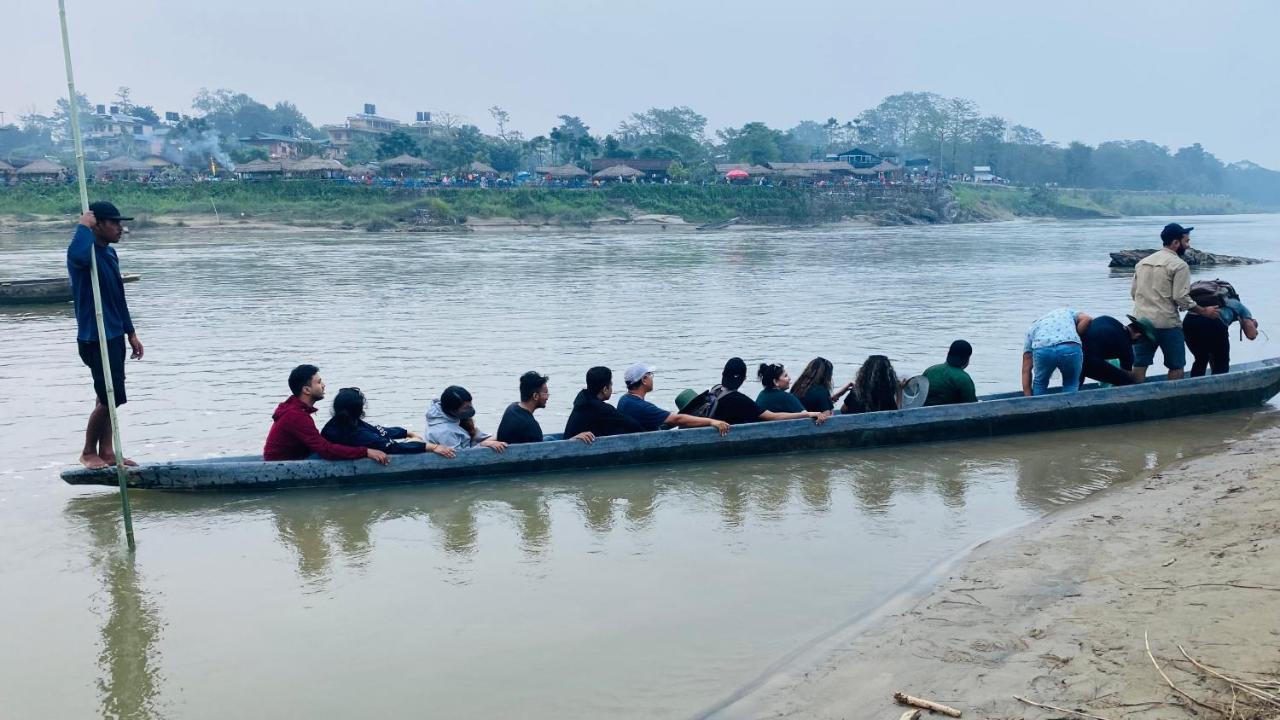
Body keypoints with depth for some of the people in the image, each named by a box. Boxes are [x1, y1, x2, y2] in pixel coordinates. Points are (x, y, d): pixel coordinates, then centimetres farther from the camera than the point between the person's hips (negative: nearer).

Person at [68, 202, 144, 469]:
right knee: (110, 397, -6)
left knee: (109, 397, 13)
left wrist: (130, 333, 19)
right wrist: (84, 226, -27)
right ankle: (88, 452, 11)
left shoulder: (110, 253, 12)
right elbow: (78, 255, -44)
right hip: (95, 338, -9)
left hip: (114, 336, 9)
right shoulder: (86, 253, -16)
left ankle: (106, 451, 21)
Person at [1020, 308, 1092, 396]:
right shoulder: (1066, 312, 40)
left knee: (1040, 383, 27)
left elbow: (1026, 370, 29)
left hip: (1042, 349, 0)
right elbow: (1086, 319, 16)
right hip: (1071, 348, 0)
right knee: (1071, 384, 24)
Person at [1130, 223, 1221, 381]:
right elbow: (1181, 298, -13)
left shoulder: (1142, 262, 13)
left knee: (1139, 365, 7)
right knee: (1176, 366, 6)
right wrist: (1204, 312, -2)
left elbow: (1133, 293, 15)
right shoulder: (1179, 265, -8)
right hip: (1167, 323, -6)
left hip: (1141, 321, 6)